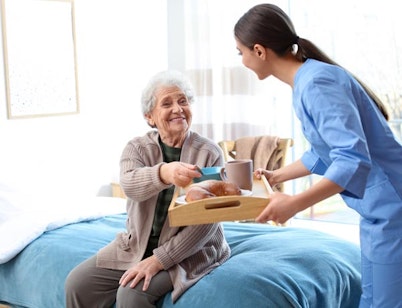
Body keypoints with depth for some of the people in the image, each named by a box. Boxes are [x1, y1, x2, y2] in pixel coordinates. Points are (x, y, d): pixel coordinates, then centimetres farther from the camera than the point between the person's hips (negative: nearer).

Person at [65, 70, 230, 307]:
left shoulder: (210, 153, -10)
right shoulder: (137, 147, -2)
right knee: (78, 284, -9)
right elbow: (130, 185, -25)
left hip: (188, 252, -4)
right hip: (136, 245, 4)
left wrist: (159, 260, -21)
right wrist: (164, 173, -49)